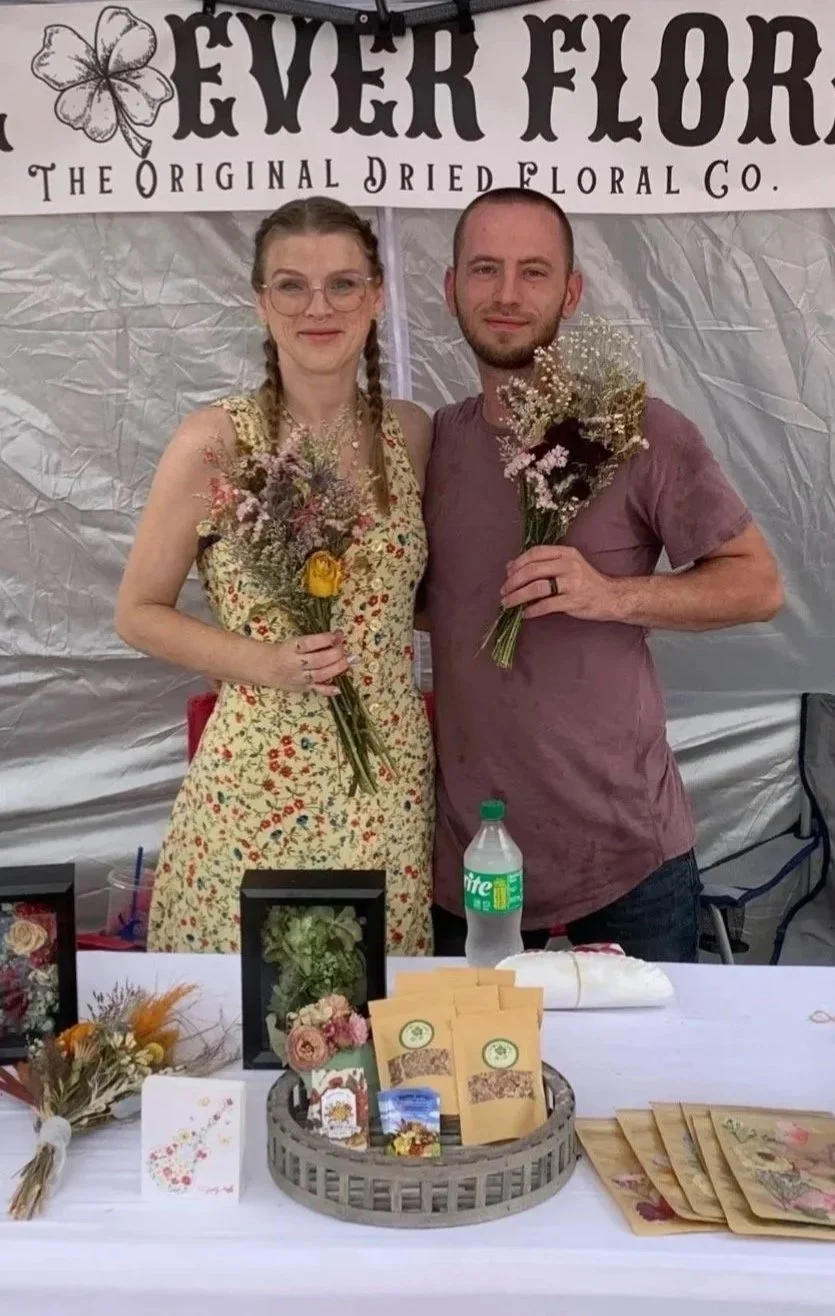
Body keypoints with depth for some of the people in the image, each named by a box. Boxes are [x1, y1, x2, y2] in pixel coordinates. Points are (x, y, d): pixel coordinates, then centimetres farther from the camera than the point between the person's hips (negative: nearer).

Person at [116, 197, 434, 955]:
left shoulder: (412, 433, 3)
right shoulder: (214, 440, -8)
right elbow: (139, 614, -2)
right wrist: (264, 663, -16)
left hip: (392, 776, 3)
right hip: (258, 780, -3)